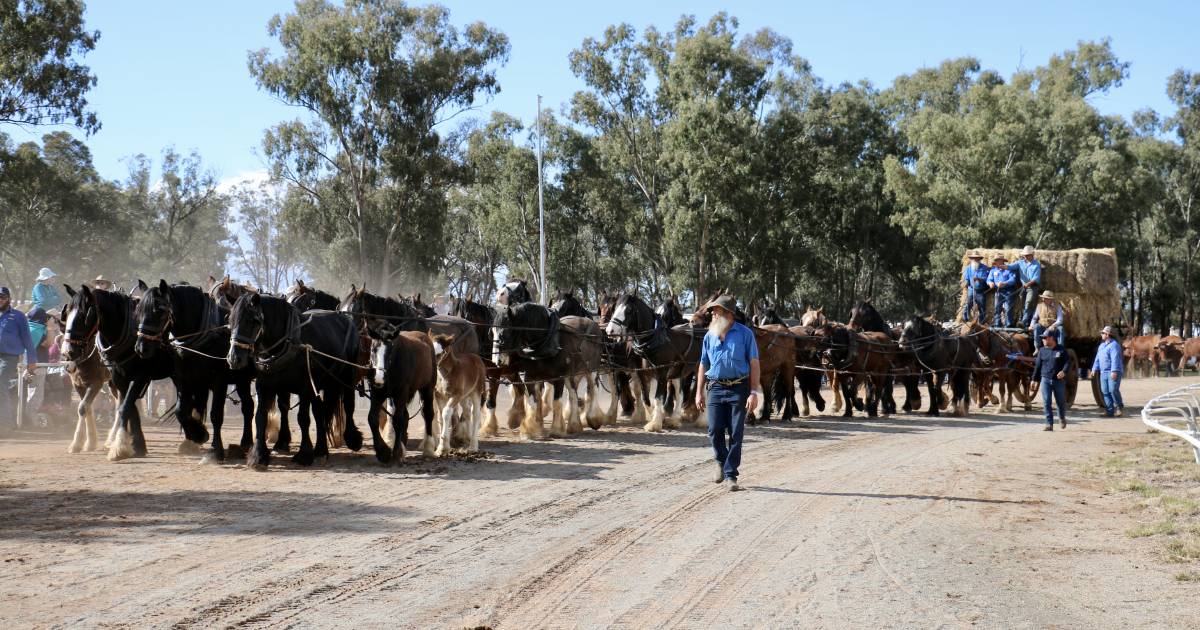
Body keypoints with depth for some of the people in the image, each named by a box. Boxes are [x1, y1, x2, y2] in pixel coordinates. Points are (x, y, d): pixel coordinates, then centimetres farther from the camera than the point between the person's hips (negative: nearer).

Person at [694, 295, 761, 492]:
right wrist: (699, 393, 10)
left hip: (739, 389, -3)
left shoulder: (745, 334, -2)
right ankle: (721, 460, 25)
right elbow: (703, 365, 15)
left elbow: (754, 364, -4)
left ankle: (731, 474, 6)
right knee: (714, 430, -4)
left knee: (736, 434, -2)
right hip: (716, 388, 3)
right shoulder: (710, 336, 10)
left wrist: (754, 392, -11)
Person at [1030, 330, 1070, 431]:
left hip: (1059, 380, -2)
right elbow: (1038, 365, 10)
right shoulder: (1042, 350, 7)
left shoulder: (1061, 350, -1)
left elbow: (1068, 362, -6)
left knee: (1061, 402, 11)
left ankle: (1062, 418, 39)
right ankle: (1049, 424, -5)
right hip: (1045, 380, 2)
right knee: (1046, 403, -7)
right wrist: (1035, 379, 9)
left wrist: (1064, 371, -25)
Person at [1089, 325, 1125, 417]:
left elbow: (1115, 359, -20)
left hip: (1113, 373, -9)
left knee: (1113, 390, -16)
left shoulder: (1114, 345, -11)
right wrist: (1094, 369, 18)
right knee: (1105, 392, 4)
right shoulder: (1102, 345, 18)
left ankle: (1120, 407, 1)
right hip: (1103, 372, 9)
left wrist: (1114, 371, -28)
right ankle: (1110, 411, 7)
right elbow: (1098, 359, 24)